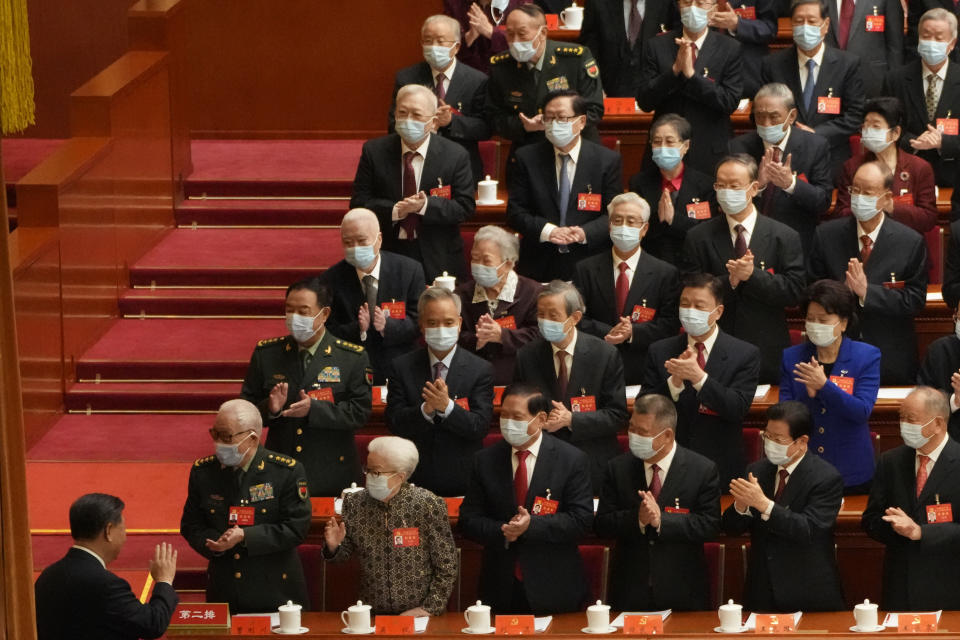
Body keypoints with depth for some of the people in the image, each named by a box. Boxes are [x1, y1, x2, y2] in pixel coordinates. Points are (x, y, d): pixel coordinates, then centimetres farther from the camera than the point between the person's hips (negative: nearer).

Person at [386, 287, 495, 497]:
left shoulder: (480, 369, -4)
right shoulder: (402, 367, 1)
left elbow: (480, 427, -11)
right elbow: (393, 422, -6)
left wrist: (447, 406, -27)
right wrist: (425, 410, -24)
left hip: (463, 479, -1)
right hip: (416, 479, 1)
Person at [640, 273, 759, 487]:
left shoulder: (745, 354, -1)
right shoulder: (659, 351, 5)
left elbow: (738, 409, -13)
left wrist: (698, 377, -25)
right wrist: (675, 381, -19)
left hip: (720, 468, -1)